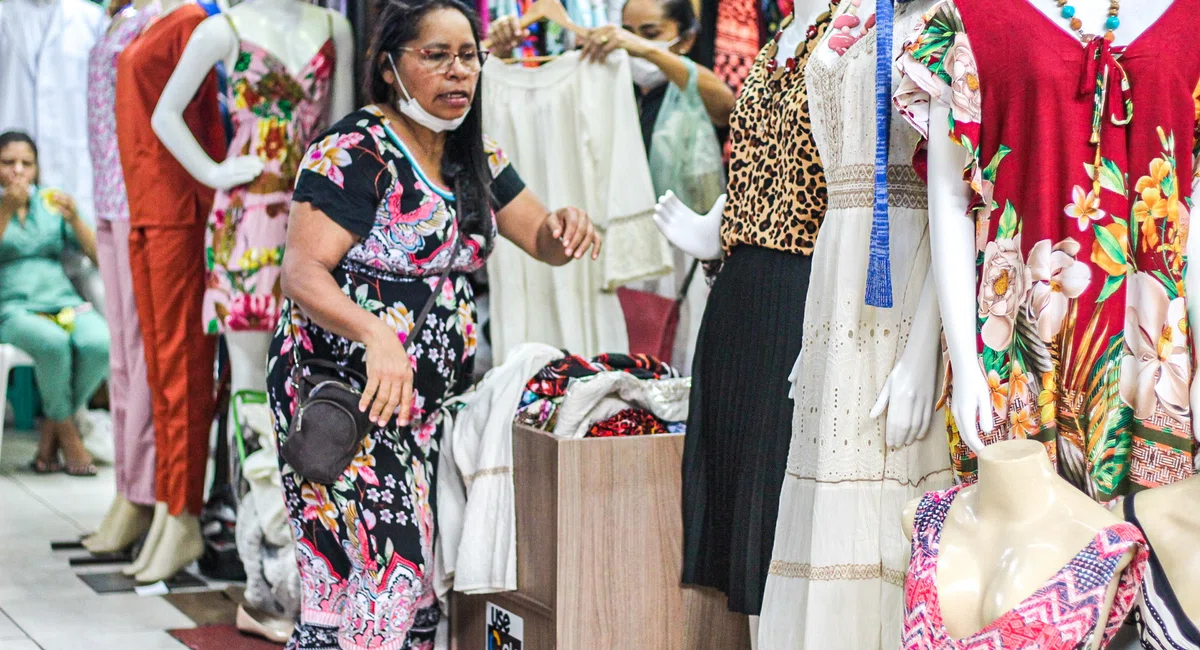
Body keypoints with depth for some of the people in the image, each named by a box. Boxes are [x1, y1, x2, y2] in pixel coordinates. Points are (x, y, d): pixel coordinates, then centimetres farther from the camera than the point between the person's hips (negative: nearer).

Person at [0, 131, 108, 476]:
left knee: (100, 343, -30)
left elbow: (100, 257, 7)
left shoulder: (52, 201, 15)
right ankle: (67, 434, -12)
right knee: (53, 342, -36)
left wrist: (74, 220, -9)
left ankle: (50, 434, -9)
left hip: (63, 301, 3)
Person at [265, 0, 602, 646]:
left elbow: (542, 241, 18)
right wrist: (376, 336, -38)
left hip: (427, 408, 8)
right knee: (389, 579, -15)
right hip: (347, 398, -8)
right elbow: (302, 273, -21)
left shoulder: (475, 159, 12)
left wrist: (566, 226, -7)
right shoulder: (355, 151, -12)